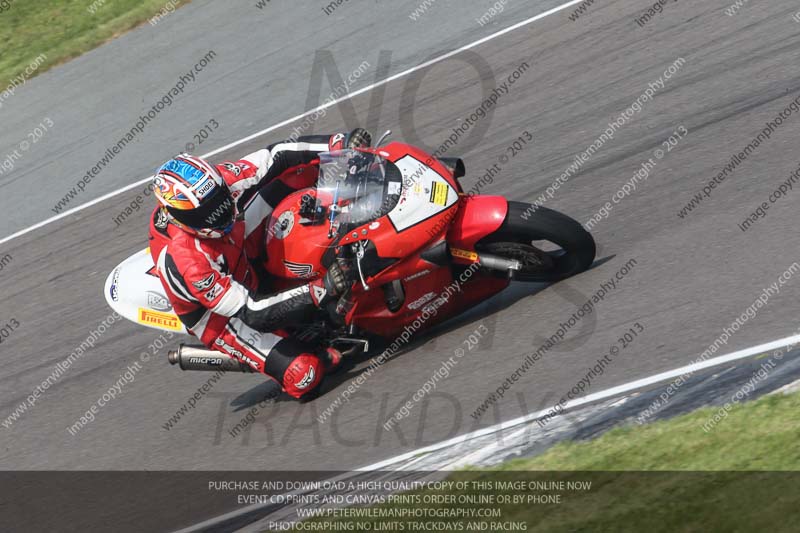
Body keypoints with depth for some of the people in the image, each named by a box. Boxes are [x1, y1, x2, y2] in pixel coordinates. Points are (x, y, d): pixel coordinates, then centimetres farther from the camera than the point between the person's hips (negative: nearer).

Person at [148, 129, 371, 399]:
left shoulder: (215, 182, -24)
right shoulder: (185, 262, -40)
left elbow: (274, 157, -14)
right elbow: (250, 311, -37)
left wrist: (341, 144, -25)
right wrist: (321, 291, -46)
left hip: (249, 253, 6)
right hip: (220, 314, -6)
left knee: (303, 166, -7)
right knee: (304, 377, -26)